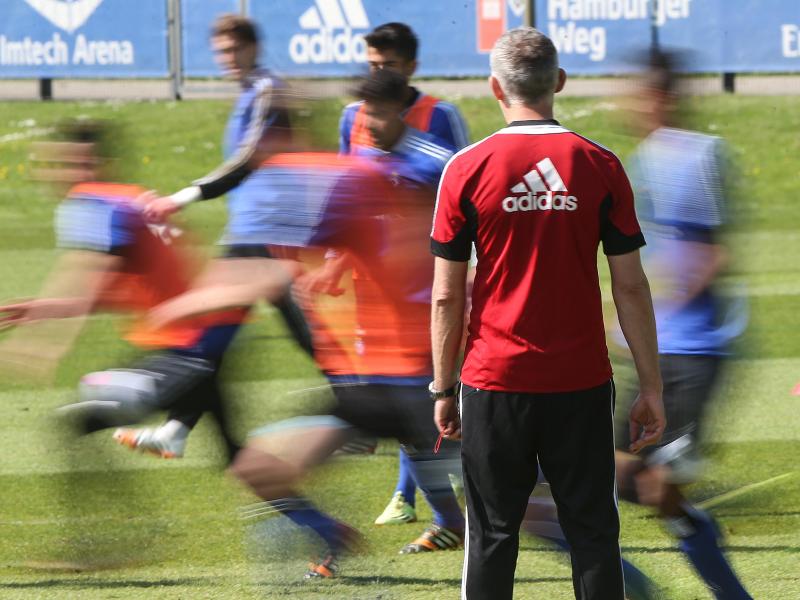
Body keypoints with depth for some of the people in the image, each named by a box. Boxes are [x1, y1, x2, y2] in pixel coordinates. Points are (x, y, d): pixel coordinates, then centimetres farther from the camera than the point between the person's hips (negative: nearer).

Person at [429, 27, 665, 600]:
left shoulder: (467, 169, -4)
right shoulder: (599, 166, -2)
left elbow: (446, 296, -2)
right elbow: (631, 286, -1)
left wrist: (443, 389, 7)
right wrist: (652, 387, 5)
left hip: (494, 384, 0)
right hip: (582, 382, 1)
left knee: (492, 536, 7)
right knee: (593, 533, 6)